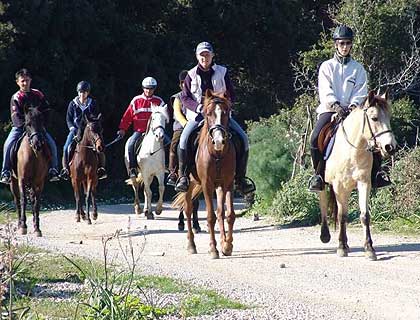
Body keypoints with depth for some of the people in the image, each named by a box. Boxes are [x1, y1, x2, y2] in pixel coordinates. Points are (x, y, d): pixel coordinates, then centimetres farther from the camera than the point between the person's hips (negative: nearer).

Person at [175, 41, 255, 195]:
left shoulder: (222, 72, 4)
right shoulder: (191, 75, 4)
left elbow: (231, 95, 6)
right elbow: (184, 97, 2)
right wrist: (197, 106, -18)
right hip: (198, 114, -1)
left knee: (243, 138, -16)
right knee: (184, 139, -29)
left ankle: (240, 178, -6)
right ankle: (183, 175, -18)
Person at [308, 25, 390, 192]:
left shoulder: (358, 68, 12)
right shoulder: (326, 67, 8)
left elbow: (361, 91, 2)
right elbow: (325, 91, -5)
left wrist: (354, 105, -18)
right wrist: (336, 105, -23)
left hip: (352, 110, 2)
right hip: (329, 109, -2)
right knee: (316, 137, -27)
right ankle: (318, 175, -13)